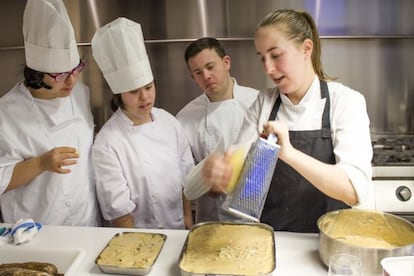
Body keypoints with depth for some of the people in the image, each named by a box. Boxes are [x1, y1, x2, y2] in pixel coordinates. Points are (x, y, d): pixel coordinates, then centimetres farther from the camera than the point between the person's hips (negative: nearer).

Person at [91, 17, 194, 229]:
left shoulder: (168, 121, -3)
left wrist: (188, 218, 5)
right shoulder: (107, 143, -18)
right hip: (140, 237, -3)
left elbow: (185, 174, 5)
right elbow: (117, 208, -14)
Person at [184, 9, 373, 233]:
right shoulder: (263, 103, 4)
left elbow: (356, 190, -16)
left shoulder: (345, 101, -6)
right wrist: (216, 170, -21)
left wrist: (288, 152, -28)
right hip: (268, 236, 2)